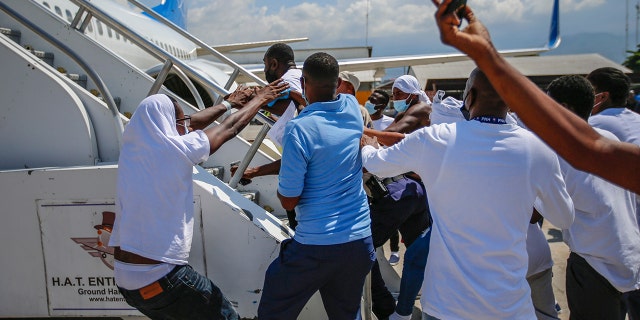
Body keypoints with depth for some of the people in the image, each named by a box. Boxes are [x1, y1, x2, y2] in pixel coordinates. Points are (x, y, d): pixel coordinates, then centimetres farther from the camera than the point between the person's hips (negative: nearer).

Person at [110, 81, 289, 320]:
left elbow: (191, 123, 15)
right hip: (161, 280, -8)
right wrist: (260, 99, 15)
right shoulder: (175, 150, -16)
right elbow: (229, 129, -2)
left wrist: (229, 103, 27)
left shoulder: (132, 147, 2)